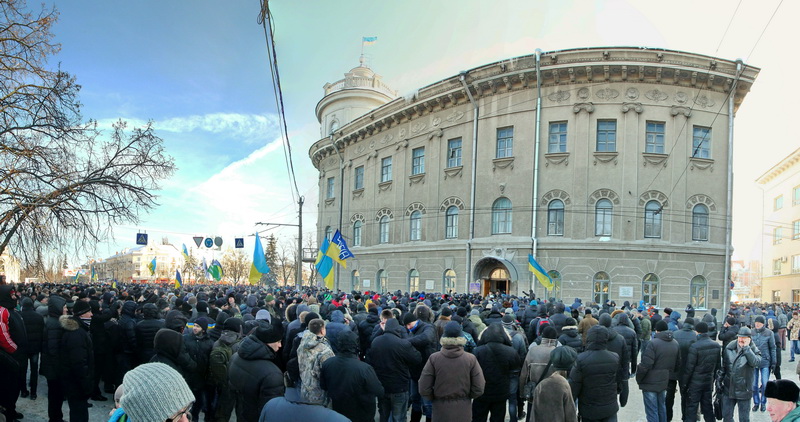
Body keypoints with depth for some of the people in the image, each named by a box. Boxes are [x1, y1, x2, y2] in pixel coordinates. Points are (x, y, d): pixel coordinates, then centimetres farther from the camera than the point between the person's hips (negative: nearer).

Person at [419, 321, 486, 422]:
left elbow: (424, 390, -11)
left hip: (440, 411, 0)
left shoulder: (434, 358, -12)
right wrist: (465, 397, 9)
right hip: (464, 412, 1)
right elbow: (479, 389, -9)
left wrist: (435, 398, 7)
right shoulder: (471, 359, -11)